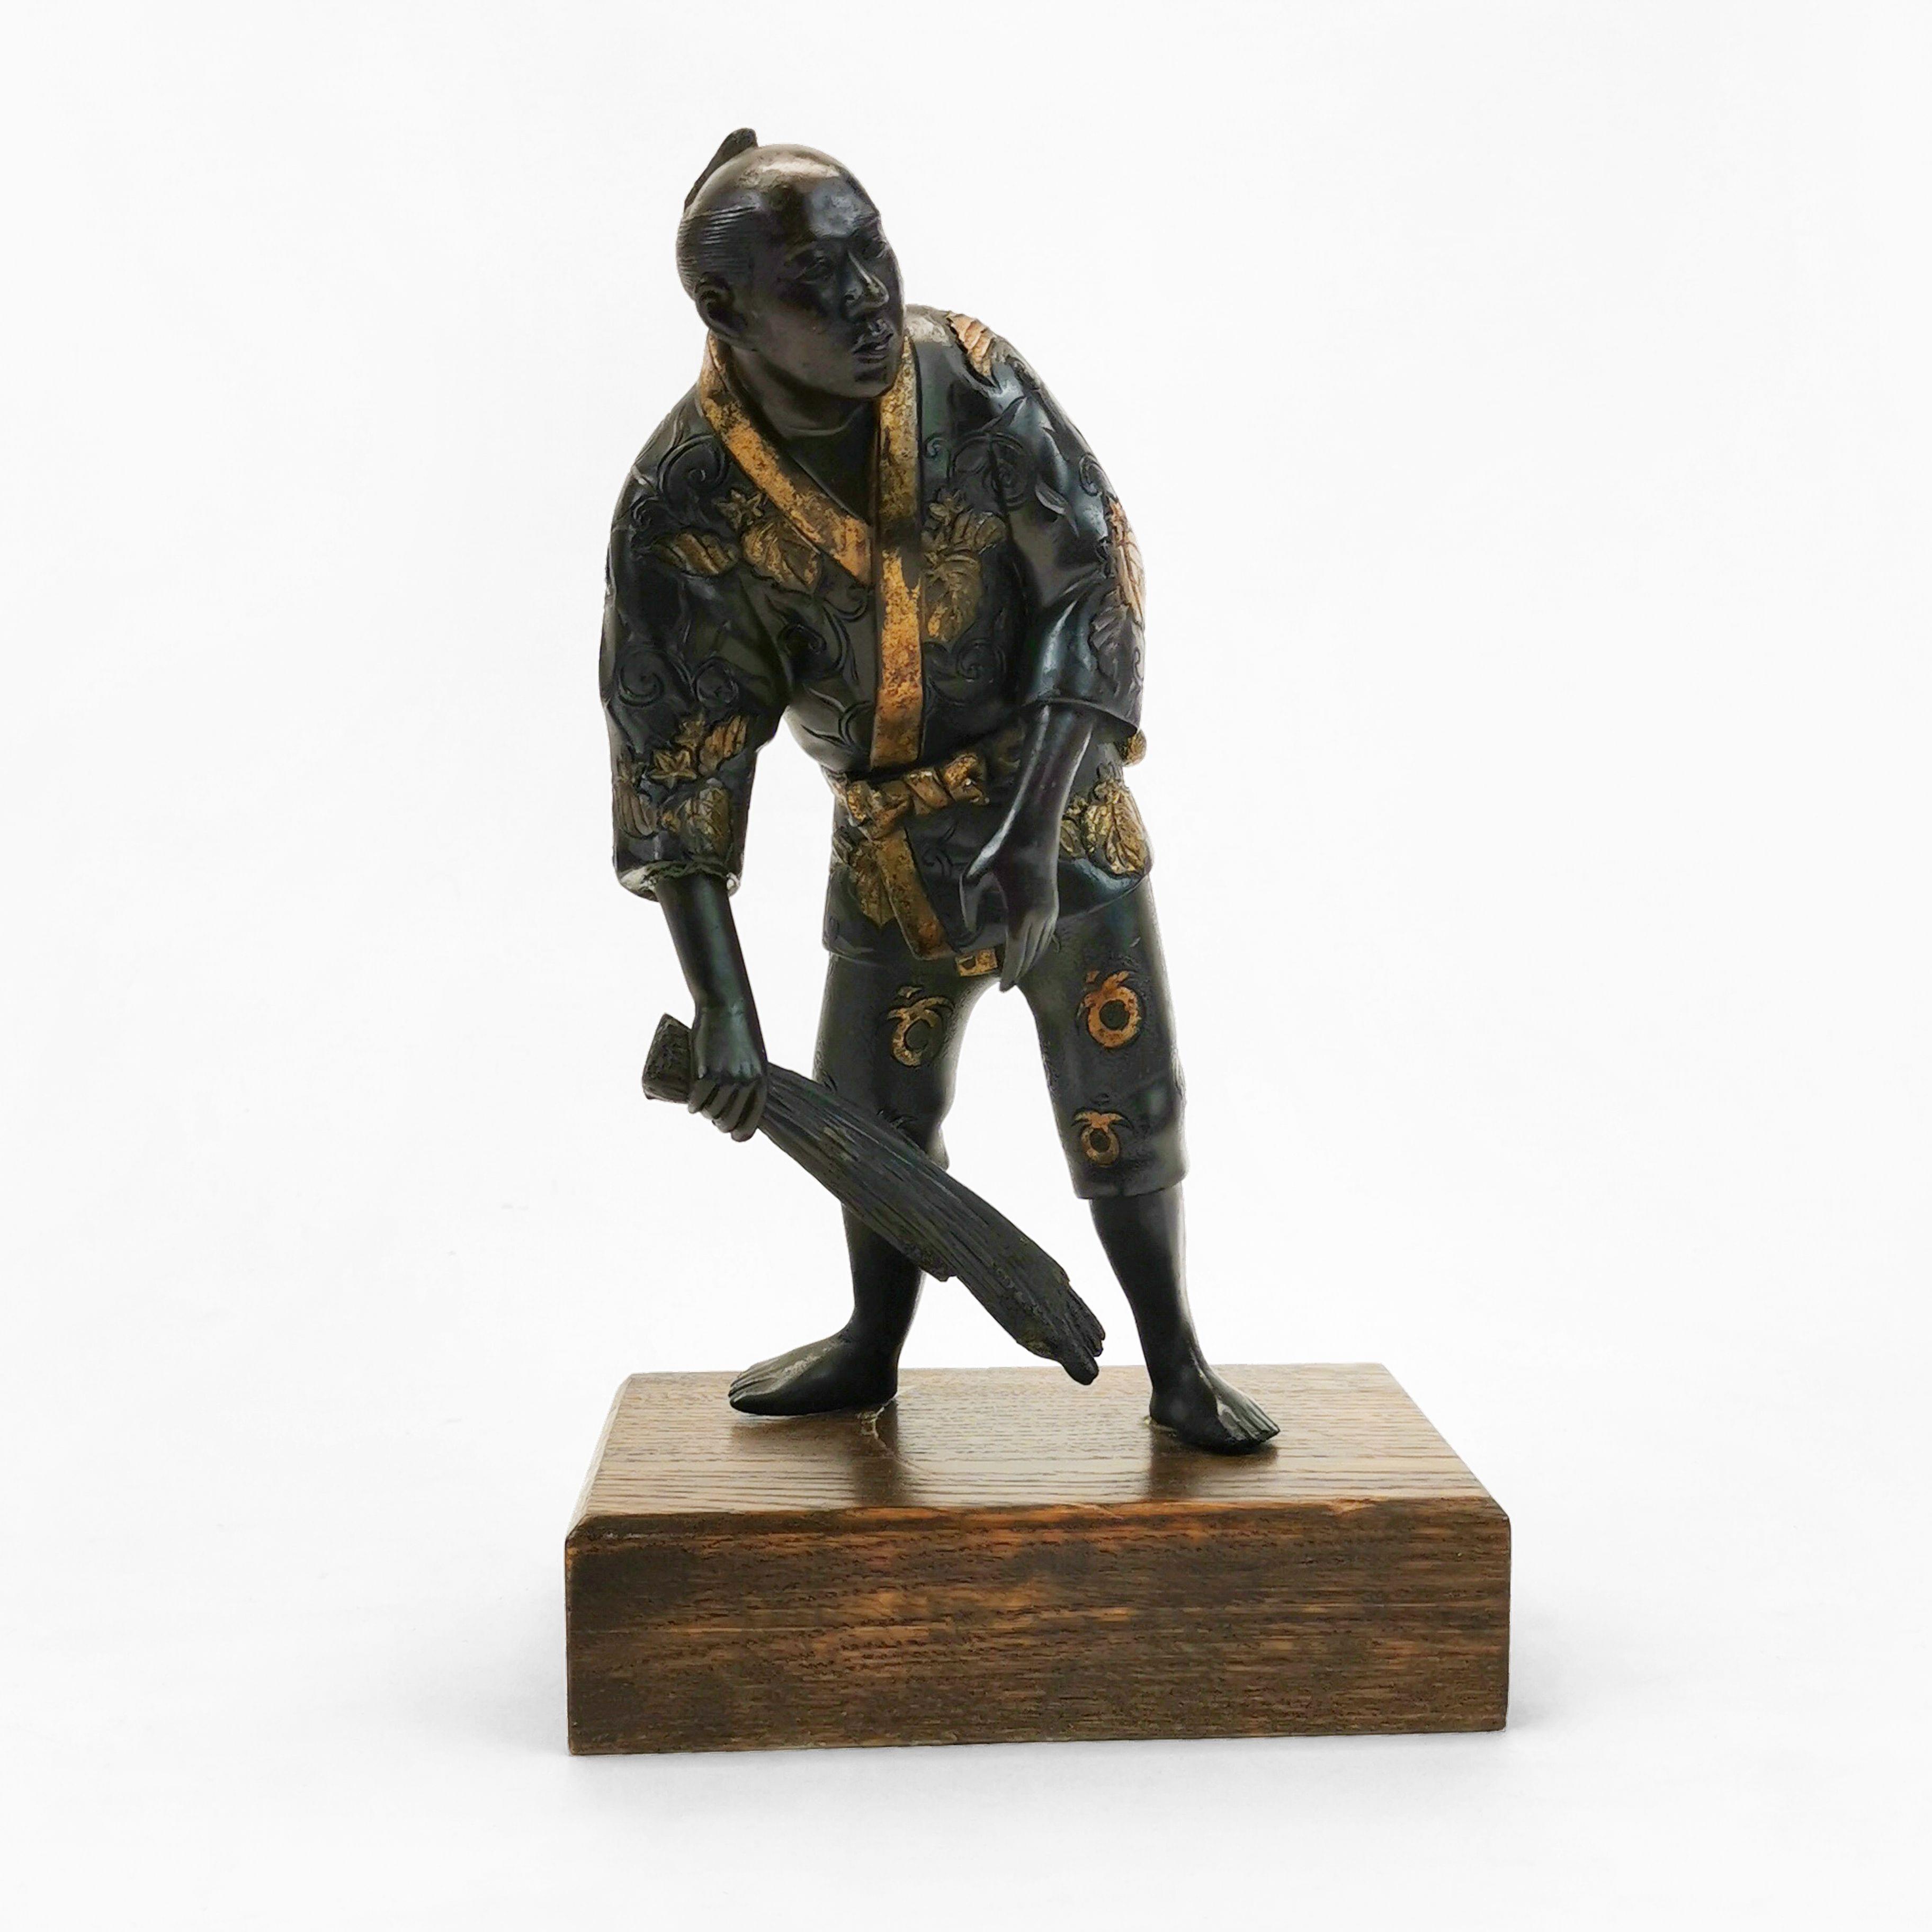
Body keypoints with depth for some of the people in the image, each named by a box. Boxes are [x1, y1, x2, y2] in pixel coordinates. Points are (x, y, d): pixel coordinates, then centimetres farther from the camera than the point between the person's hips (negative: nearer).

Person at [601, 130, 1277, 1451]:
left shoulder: (970, 377, -19)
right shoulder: (685, 502, -19)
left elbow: (1095, 576, -17)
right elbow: (674, 759, -17)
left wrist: (1034, 823, -27)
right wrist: (722, 1004, -20)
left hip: (1061, 796, -1)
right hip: (893, 838, 1)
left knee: (1124, 1102, 1)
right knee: (874, 1109, 14)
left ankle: (1179, 1370, 22)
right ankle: (874, 1349, 40)